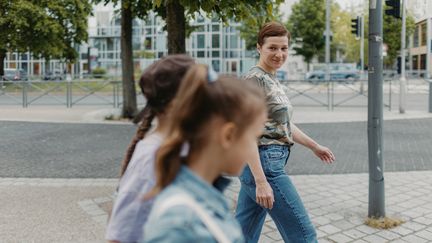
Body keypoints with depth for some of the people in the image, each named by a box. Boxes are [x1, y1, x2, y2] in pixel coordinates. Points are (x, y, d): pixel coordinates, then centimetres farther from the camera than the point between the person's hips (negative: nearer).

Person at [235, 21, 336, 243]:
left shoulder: (272, 80, 15)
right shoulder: (254, 79, -14)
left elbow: (282, 123, 26)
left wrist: (314, 146, 30)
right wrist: (261, 181, -25)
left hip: (269, 162, 9)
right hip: (263, 164, -9)